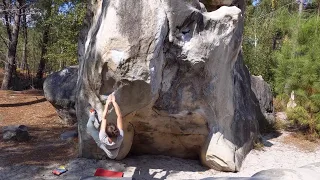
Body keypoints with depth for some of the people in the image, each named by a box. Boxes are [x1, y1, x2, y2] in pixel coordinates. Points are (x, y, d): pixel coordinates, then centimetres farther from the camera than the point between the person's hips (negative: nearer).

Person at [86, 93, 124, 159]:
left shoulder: (103, 139, -47)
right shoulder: (120, 138, -44)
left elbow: (104, 118, -40)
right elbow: (119, 116, -40)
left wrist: (107, 103, -33)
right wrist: (114, 102, -37)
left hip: (103, 146, -1)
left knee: (89, 126, -4)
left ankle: (92, 115, 26)